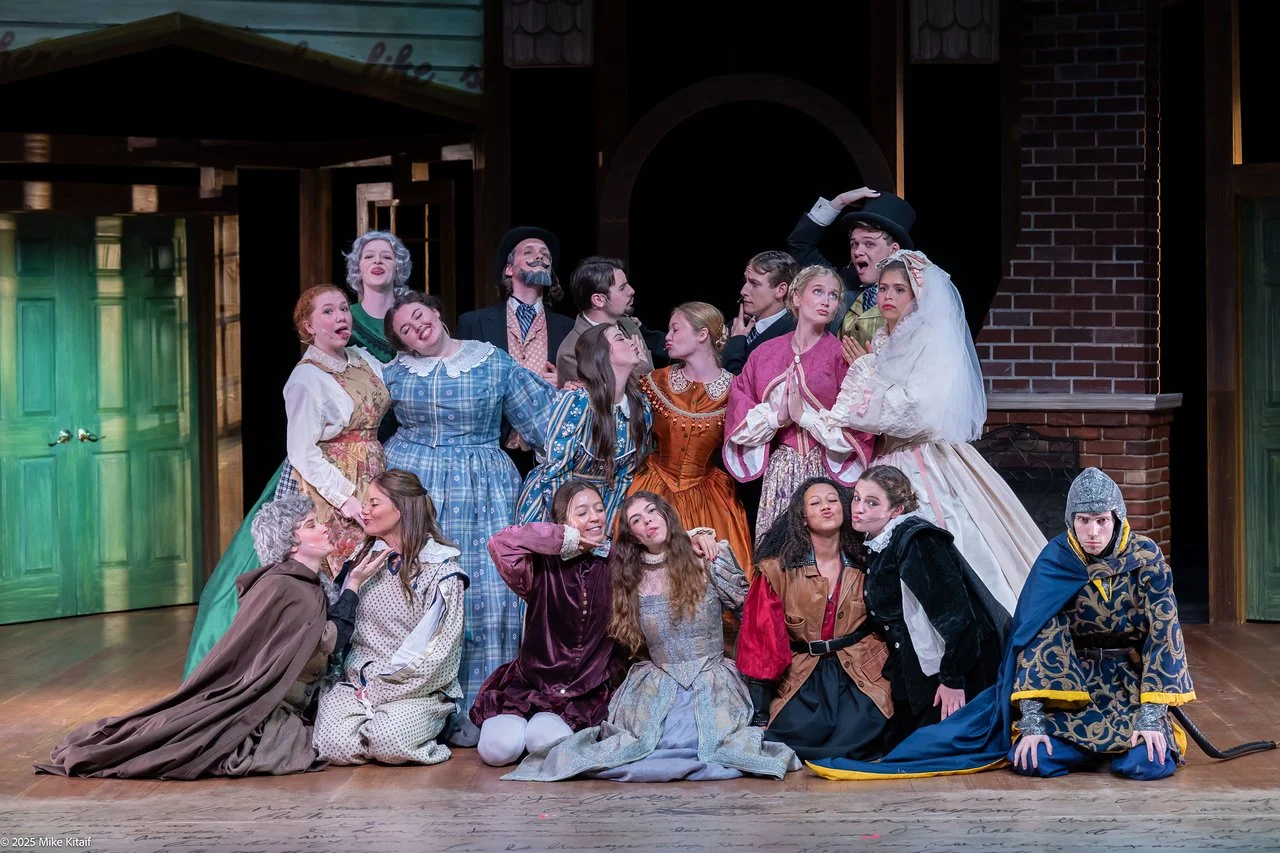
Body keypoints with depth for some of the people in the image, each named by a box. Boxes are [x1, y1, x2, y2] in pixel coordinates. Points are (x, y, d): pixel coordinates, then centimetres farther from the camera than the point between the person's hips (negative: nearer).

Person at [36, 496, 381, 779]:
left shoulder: (309, 587, 10)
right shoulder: (281, 588, -18)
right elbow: (328, 641, -18)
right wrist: (354, 584, -12)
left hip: (290, 709, 10)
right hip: (259, 712, -10)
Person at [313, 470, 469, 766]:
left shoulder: (441, 569, -3)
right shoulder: (362, 558, 13)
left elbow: (440, 654, -9)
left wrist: (380, 689, -12)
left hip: (419, 689, -3)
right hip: (357, 682, 4)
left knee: (387, 741, -33)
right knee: (334, 745, -25)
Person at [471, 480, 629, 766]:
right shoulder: (543, 565, -6)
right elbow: (500, 543, -22)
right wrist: (567, 538, -16)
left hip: (587, 694, 0)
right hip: (530, 684, 0)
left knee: (545, 742, -28)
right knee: (499, 748, -22)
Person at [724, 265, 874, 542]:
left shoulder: (841, 355, 2)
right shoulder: (766, 353, 10)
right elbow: (739, 421, 6)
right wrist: (777, 417, -10)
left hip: (826, 469, -2)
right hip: (779, 470, 2)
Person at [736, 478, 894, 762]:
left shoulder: (864, 565, 6)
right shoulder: (777, 570, -1)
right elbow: (762, 637, -2)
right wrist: (760, 716, -6)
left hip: (861, 672, 0)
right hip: (803, 675, 0)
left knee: (856, 733, -26)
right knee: (796, 731, -25)